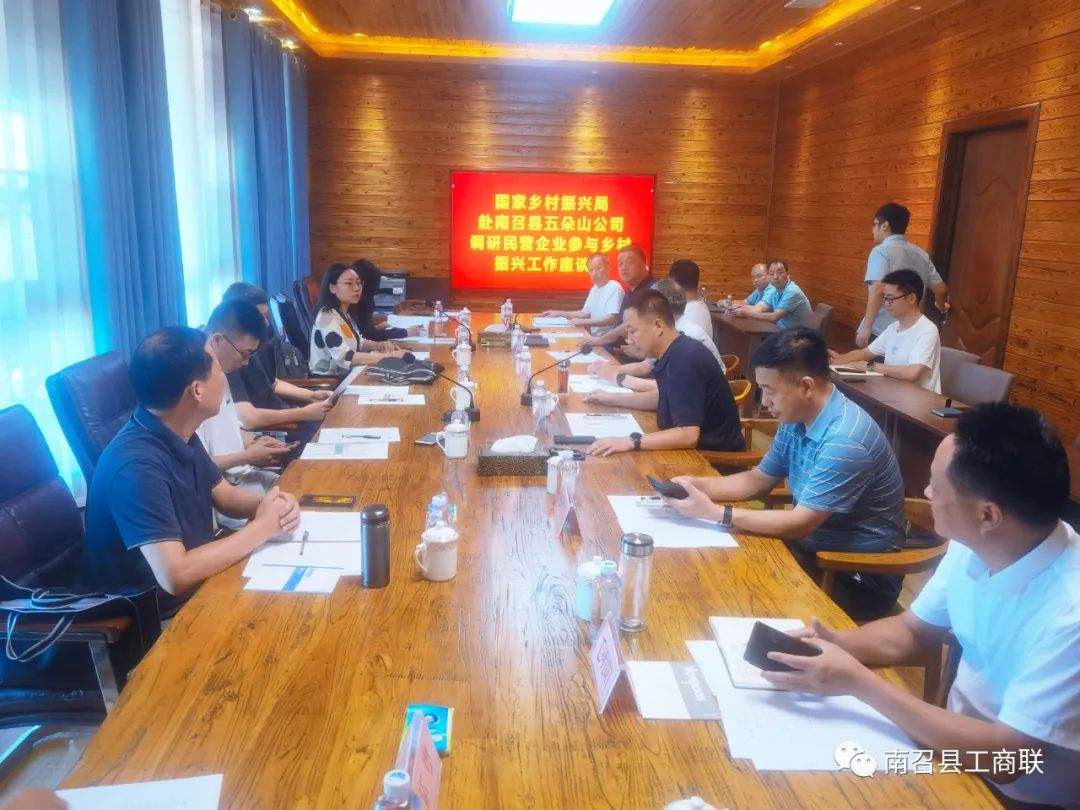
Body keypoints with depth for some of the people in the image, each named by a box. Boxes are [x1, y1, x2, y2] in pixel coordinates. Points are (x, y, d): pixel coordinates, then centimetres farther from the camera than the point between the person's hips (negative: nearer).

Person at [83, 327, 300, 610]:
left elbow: (226, 496, 11)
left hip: (196, 589, 8)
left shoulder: (180, 436, -2)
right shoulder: (136, 465, -29)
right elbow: (175, 576, -34)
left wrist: (271, 503, -11)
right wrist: (261, 527, -23)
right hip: (153, 614, -7)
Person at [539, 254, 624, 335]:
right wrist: (559, 313, 15)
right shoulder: (595, 288, 15)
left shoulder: (615, 288, -13)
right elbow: (585, 313, 22)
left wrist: (582, 322, -25)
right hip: (595, 336, 8)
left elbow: (612, 319, -23)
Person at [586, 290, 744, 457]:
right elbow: (662, 398, 20)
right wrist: (612, 398, 13)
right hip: (699, 450, 8)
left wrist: (632, 442, -33)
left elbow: (688, 435, -31)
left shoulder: (685, 360, -25)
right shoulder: (674, 354, 3)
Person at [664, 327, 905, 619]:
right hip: (816, 548, 7)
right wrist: (698, 485, -7)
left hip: (860, 577, -7)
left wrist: (713, 513, -26)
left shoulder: (846, 440, -29)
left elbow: (799, 525, -26)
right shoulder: (796, 419, -2)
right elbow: (759, 480, 9)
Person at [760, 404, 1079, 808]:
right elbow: (913, 631, 6)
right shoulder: (974, 546, -9)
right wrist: (837, 641, -14)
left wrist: (859, 682, -26)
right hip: (962, 737, 6)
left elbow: (1004, 759, -26)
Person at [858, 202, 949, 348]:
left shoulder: (881, 251, -7)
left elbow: (878, 290, -22)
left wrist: (866, 328, -22)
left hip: (879, 331, -6)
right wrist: (942, 307, 40)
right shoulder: (921, 253, 13)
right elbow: (940, 289, 19)